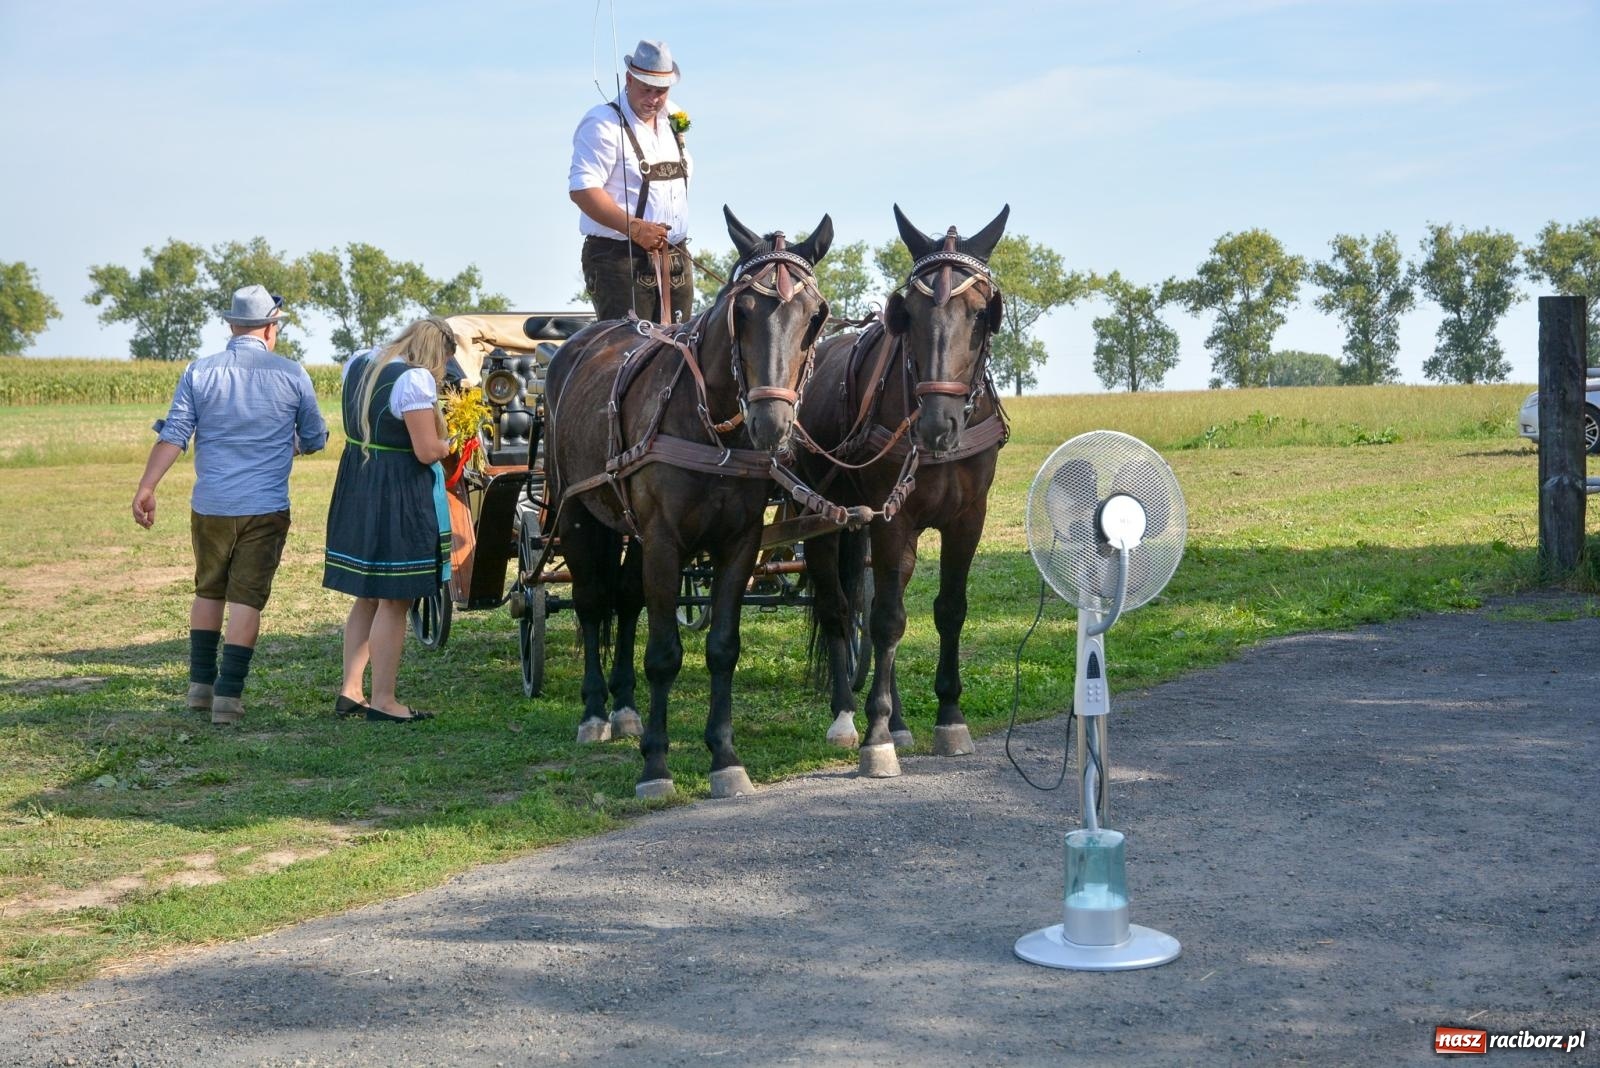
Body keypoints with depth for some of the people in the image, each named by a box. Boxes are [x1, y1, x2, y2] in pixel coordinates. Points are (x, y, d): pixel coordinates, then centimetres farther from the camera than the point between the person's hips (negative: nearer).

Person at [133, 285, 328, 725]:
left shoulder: (199, 372, 0)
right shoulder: (292, 375, -3)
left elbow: (173, 435, -4)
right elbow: (315, 439, 8)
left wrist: (146, 487, -2)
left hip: (210, 505, 2)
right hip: (266, 508, -2)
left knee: (208, 591, 19)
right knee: (246, 599, 1)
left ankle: (200, 683, 23)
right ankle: (228, 694, -2)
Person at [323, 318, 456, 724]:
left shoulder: (358, 363, 10)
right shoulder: (415, 379, -17)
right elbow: (427, 451, -20)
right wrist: (446, 444, -1)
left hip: (354, 491, 9)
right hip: (398, 497, -9)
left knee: (367, 596, 17)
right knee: (394, 602, 0)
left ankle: (350, 690, 20)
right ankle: (382, 700, 4)